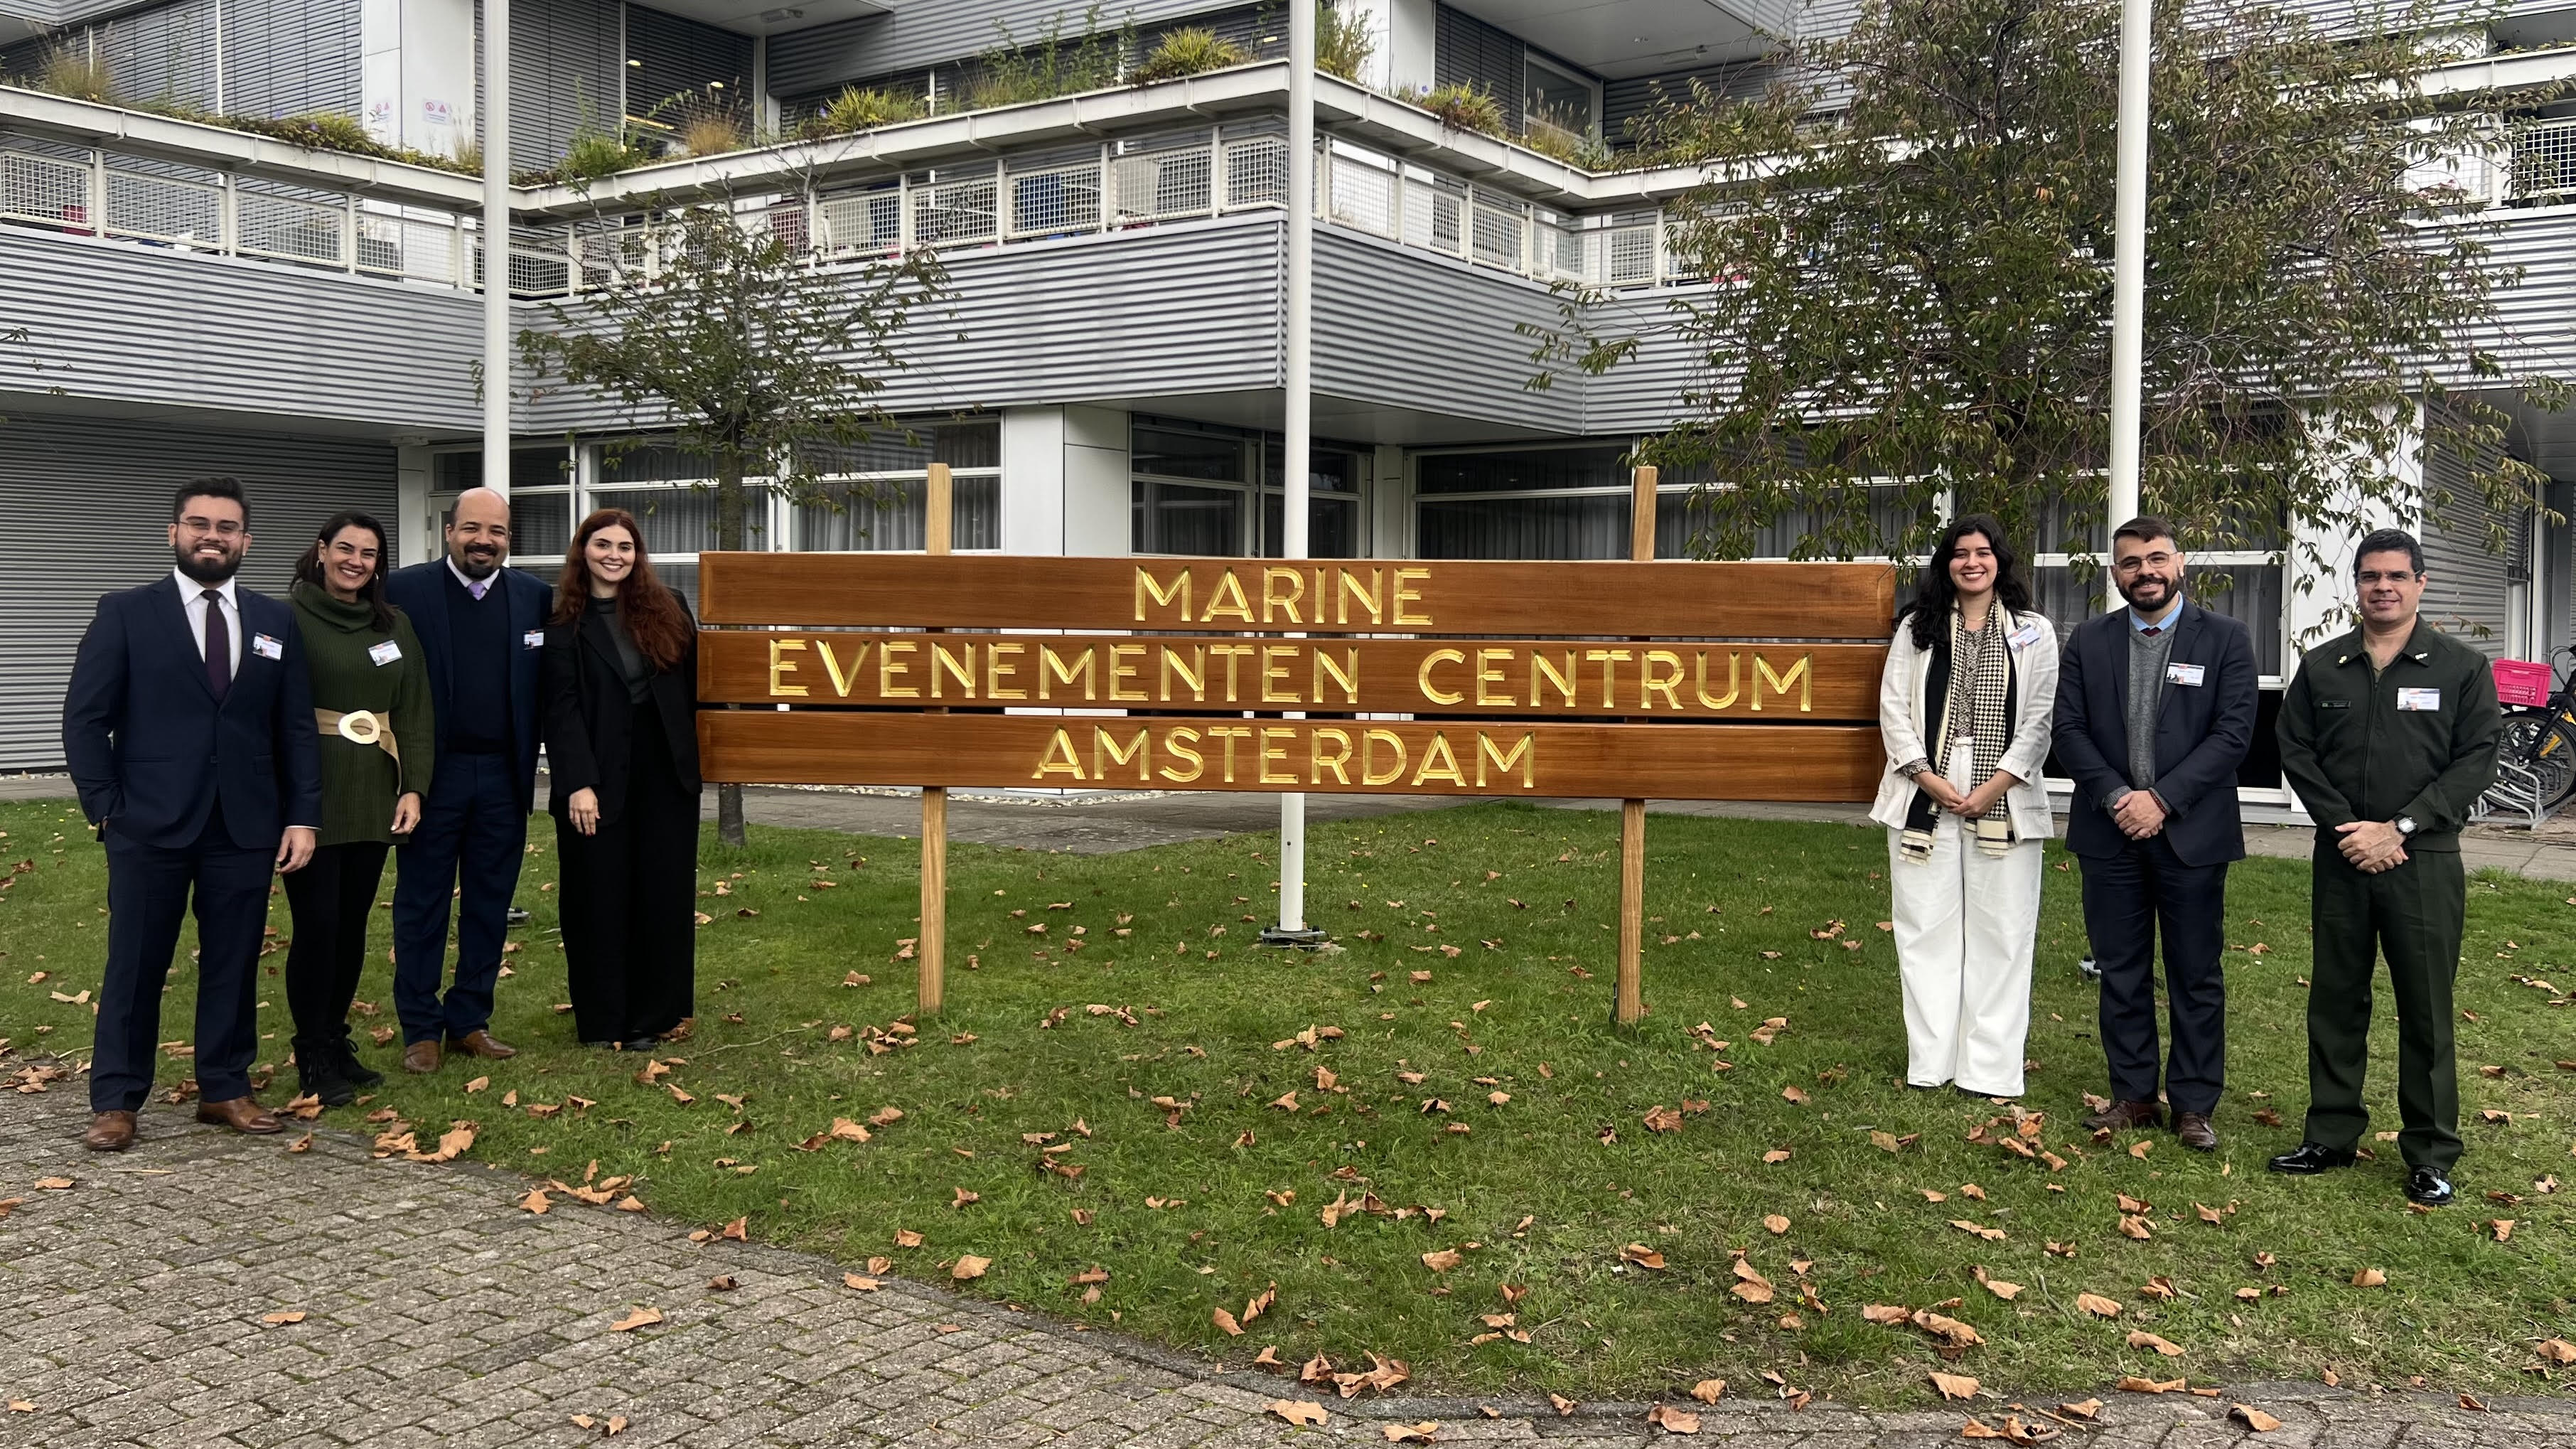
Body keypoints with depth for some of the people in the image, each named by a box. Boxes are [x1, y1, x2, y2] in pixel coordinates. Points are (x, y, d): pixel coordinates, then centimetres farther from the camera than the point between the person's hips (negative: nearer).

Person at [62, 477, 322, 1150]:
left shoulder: (276, 622, 9)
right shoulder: (126, 613, 1)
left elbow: (296, 728, 9)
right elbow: (85, 719, 0)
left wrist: (303, 815, 2)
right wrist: (105, 806, -7)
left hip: (246, 826, 3)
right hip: (149, 823, -2)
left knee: (234, 965, 7)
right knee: (135, 967, 4)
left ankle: (225, 1089, 19)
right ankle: (115, 1101, 13)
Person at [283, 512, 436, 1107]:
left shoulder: (395, 626, 12)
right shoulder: (289, 617, -4)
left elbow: (414, 710, 11)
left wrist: (413, 787, 1)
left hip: (373, 797, 5)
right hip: (311, 795, -5)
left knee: (353, 923, 10)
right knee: (317, 924, -4)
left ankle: (335, 1041, 22)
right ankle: (314, 1057, 6)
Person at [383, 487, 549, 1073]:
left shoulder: (534, 597, 5)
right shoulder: (405, 590, -4)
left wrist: (531, 763, 1)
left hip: (504, 777, 3)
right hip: (432, 773, -3)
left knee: (490, 904, 9)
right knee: (422, 904, 6)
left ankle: (470, 1021, 21)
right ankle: (421, 1029, 14)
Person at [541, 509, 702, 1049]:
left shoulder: (667, 609, 6)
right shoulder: (564, 622, -2)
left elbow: (692, 685, 9)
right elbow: (561, 707, -8)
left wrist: (691, 755, 3)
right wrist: (578, 782, -17)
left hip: (664, 774, 3)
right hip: (597, 776, -3)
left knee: (662, 893, 6)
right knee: (599, 898, 3)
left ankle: (651, 1015, 15)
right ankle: (600, 1020, 12)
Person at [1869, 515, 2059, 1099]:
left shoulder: (2034, 634, 6)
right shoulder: (1917, 629, 9)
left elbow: (2040, 722, 1)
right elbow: (1893, 709, 4)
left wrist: (1992, 788, -10)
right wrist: (1929, 781, -7)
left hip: (2003, 803, -1)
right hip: (1925, 800, 1)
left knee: (2000, 934, 0)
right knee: (1927, 931, 3)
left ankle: (1990, 1068, 6)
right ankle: (1929, 1062, 10)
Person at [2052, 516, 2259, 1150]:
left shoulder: (2225, 639, 0)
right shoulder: (2088, 641, 6)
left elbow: (2233, 733, -8)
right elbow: (2070, 729, 1)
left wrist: (2162, 800, -15)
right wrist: (2115, 798, -12)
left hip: (2191, 833, -2)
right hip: (2109, 832, 2)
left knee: (2197, 977, 5)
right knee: (2121, 973, 9)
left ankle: (2194, 1104, 14)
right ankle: (2133, 1095, 19)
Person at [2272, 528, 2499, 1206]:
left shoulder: (2462, 668, 1)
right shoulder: (2321, 667, 8)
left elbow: (2475, 762, -5)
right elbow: (2296, 752, 4)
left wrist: (2397, 828, -13)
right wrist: (2346, 827, -9)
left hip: (2424, 860, -3)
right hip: (2340, 858, 3)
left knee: (2427, 1009, 2)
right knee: (2335, 1002, 9)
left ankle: (2431, 1156, 12)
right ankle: (2330, 1137, 19)